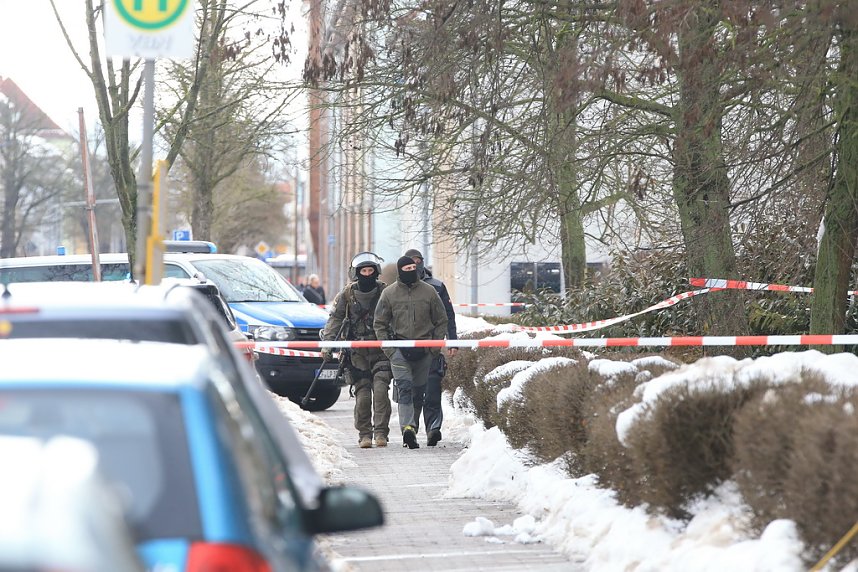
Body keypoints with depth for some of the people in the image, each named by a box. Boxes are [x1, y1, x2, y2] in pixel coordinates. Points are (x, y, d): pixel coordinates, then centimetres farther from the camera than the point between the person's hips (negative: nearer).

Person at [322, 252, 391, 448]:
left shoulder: (385, 292, 1)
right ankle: (364, 434, 6)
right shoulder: (347, 294, 2)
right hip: (357, 352, 0)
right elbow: (335, 319, 6)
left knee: (380, 389, -13)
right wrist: (327, 344, -4)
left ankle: (380, 432, -9)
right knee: (362, 394, -4)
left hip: (381, 349, 0)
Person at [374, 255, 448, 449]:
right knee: (404, 387, -16)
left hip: (424, 350, 2)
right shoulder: (389, 293, 2)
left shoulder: (429, 292, 3)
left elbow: (442, 321, 10)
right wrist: (388, 349, -3)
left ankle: (412, 427, 20)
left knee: (419, 391, 7)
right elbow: (380, 323, 7)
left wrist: (435, 346, 1)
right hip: (399, 349, -2)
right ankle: (408, 427, -27)